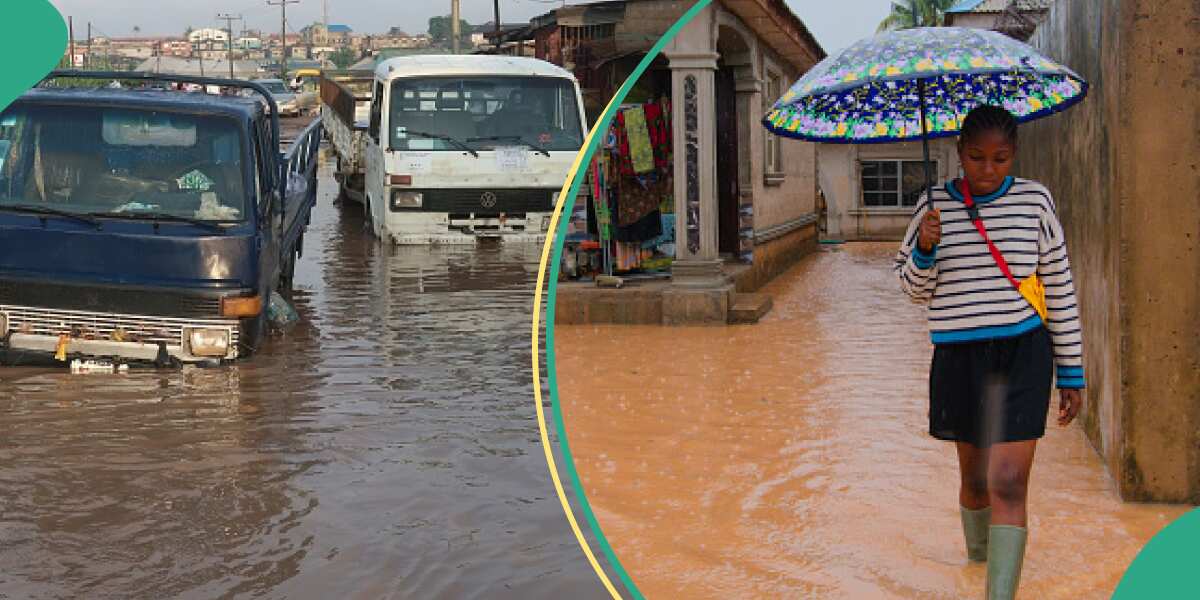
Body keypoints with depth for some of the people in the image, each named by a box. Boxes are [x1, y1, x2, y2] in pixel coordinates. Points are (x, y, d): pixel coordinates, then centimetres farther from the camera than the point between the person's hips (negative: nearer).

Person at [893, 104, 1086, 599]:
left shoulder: (1034, 200, -3)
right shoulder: (935, 205, -1)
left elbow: (1059, 288, 3)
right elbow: (915, 288, 7)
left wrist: (1071, 373, 5)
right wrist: (924, 251, -16)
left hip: (1021, 355, -2)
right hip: (959, 358, 2)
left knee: (1009, 485, -11)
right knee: (975, 477, 17)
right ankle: (978, 553, 46)